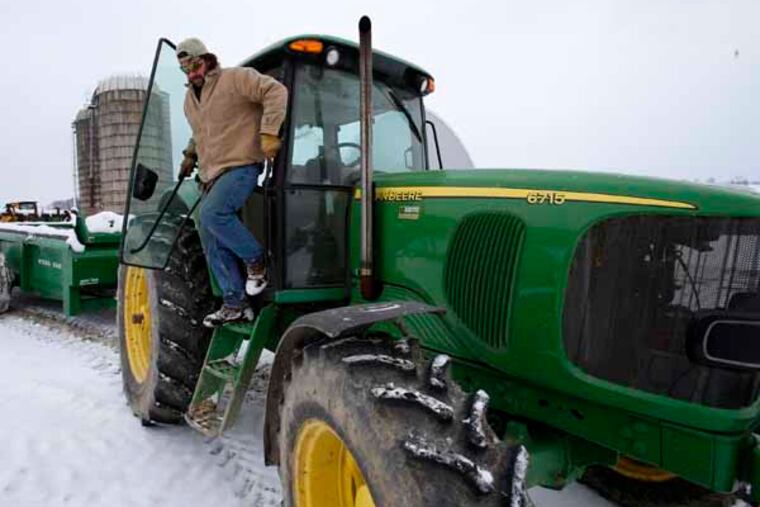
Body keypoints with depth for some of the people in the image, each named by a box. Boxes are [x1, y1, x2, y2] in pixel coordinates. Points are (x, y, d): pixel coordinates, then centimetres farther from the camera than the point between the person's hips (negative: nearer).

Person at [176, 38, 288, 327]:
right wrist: (190, 156, 26)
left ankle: (257, 260, -10)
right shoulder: (190, 98, 21)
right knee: (212, 240, 4)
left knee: (212, 213, -32)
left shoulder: (235, 78, -4)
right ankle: (234, 304, 10)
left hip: (241, 166, -9)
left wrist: (268, 133, -24)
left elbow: (276, 91, -17)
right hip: (211, 175, 9)